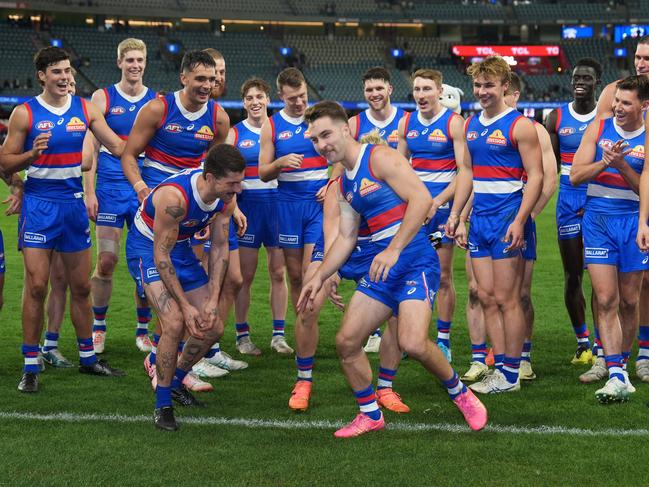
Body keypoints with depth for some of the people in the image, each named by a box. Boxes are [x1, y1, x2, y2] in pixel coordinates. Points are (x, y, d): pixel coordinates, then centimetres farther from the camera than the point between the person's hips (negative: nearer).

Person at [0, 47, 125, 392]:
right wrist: (33, 153, -20)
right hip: (39, 203, -4)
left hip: (73, 200, 4)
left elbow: (119, 146, 7)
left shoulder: (85, 109, 5)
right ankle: (30, 367, -1)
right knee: (36, 286, -8)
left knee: (81, 286, 10)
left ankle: (88, 357, 23)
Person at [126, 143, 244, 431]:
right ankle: (162, 404, -9)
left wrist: (213, 301, -10)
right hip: (147, 245, -7)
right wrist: (186, 305, -25)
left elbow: (219, 248, -4)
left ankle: (175, 382, 29)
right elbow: (161, 256, -28)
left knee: (213, 329, 3)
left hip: (180, 247, 7)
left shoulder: (226, 197, -14)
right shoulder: (175, 197, -35)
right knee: (175, 323, -24)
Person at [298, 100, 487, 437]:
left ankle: (460, 393, 3)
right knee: (346, 341, 2)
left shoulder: (379, 158, -10)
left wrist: (393, 250, -25)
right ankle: (370, 415, 20)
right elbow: (345, 237, 23)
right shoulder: (343, 184, 17)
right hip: (382, 268, 9)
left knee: (413, 343, -24)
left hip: (415, 262, -8)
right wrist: (319, 277, 14)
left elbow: (422, 199, -20)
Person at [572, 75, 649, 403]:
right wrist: (605, 161, -15)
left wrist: (622, 166, -18)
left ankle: (621, 362, 27)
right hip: (598, 218, 0)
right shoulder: (599, 127, 4)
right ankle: (617, 377, -11)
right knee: (606, 300, -8)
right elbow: (576, 175, 0)